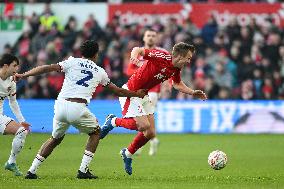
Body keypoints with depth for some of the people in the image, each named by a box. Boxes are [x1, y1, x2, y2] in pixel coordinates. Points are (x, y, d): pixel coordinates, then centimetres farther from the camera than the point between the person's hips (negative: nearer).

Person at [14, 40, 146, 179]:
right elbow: (118, 91, 27)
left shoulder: (72, 62, 14)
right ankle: (83, 170, 13)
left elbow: (48, 68, 2)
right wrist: (136, 94, 44)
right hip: (77, 108, -2)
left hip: (60, 105, 2)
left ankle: (32, 171, 19)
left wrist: (23, 75, 5)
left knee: (56, 138, 26)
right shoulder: (99, 71, 18)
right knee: (95, 132, 25)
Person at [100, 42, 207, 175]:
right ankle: (113, 122, 2)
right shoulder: (162, 57, -23)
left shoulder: (176, 69, 1)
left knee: (150, 133, 4)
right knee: (143, 125, -21)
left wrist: (193, 93, 8)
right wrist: (135, 55, -42)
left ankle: (128, 154, 26)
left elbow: (177, 84, 21)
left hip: (143, 95, 8)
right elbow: (138, 50, -19)